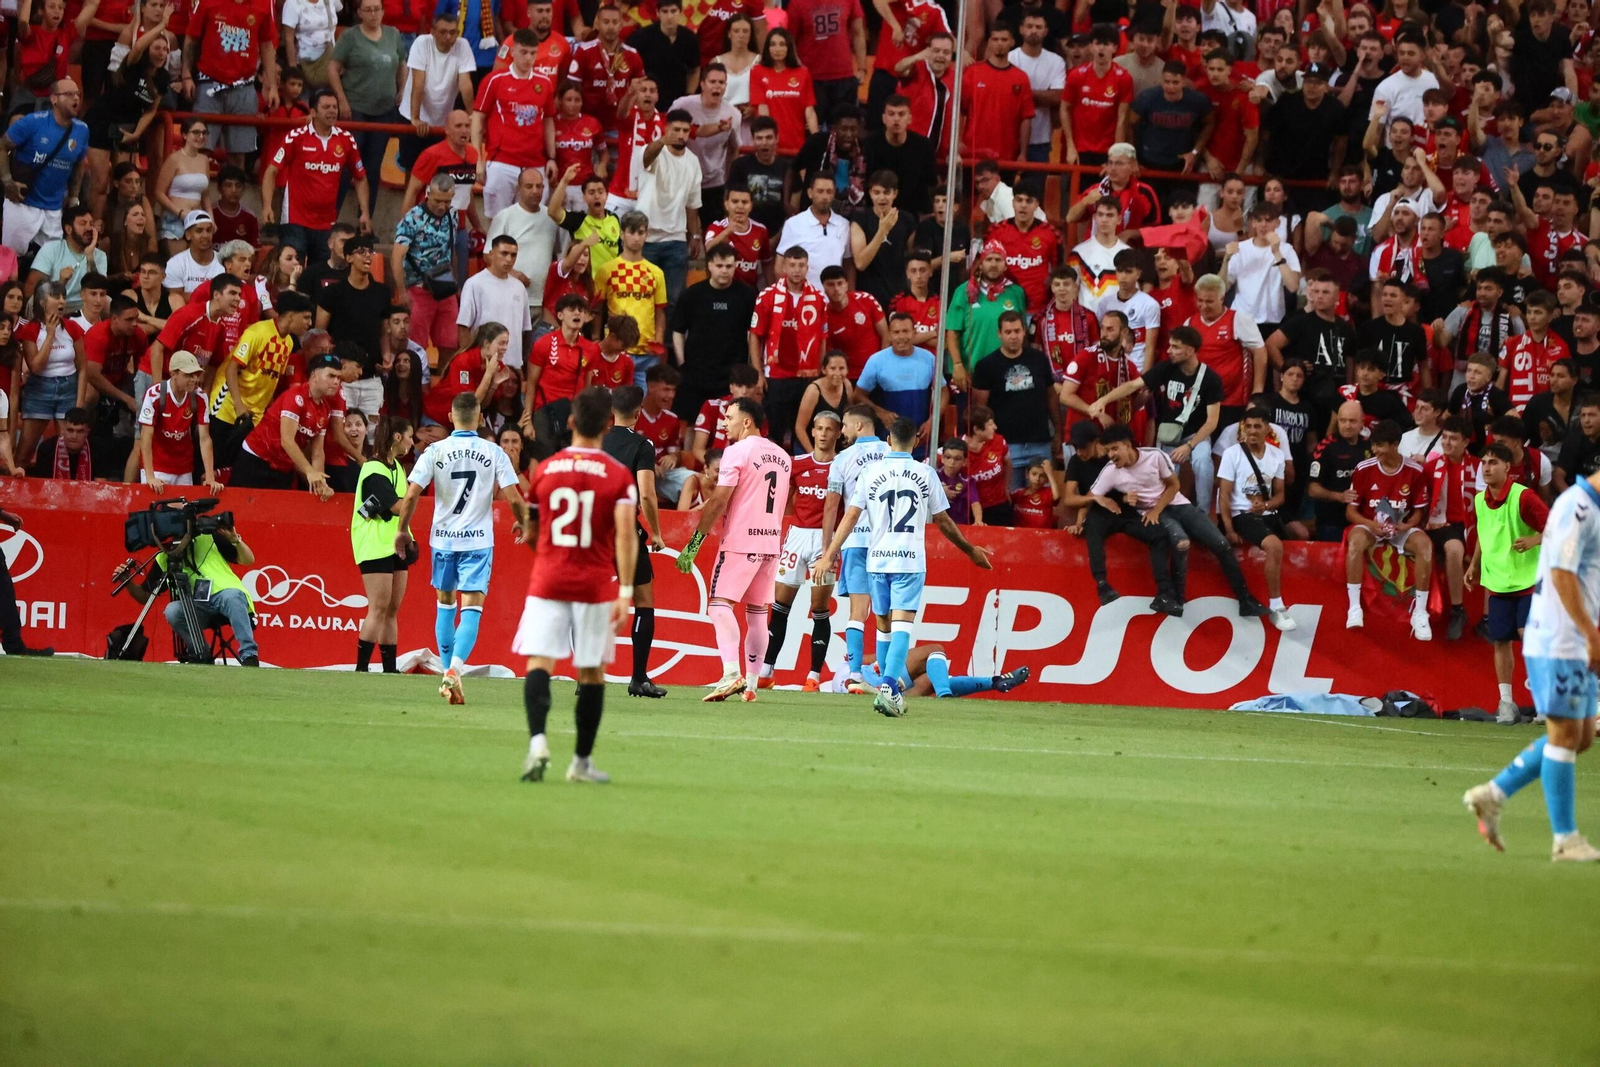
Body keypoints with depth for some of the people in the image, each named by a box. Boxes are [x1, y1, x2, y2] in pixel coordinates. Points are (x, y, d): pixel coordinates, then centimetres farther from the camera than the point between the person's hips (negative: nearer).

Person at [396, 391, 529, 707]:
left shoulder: (435, 451, -4)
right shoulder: (494, 453, -5)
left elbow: (411, 494, -7)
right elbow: (513, 497, -5)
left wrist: (403, 530, 7)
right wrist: (524, 524, 14)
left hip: (443, 539, 2)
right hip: (478, 540, -2)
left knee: (445, 605, 18)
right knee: (471, 609, -5)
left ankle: (447, 672, 22)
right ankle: (454, 671, -24)